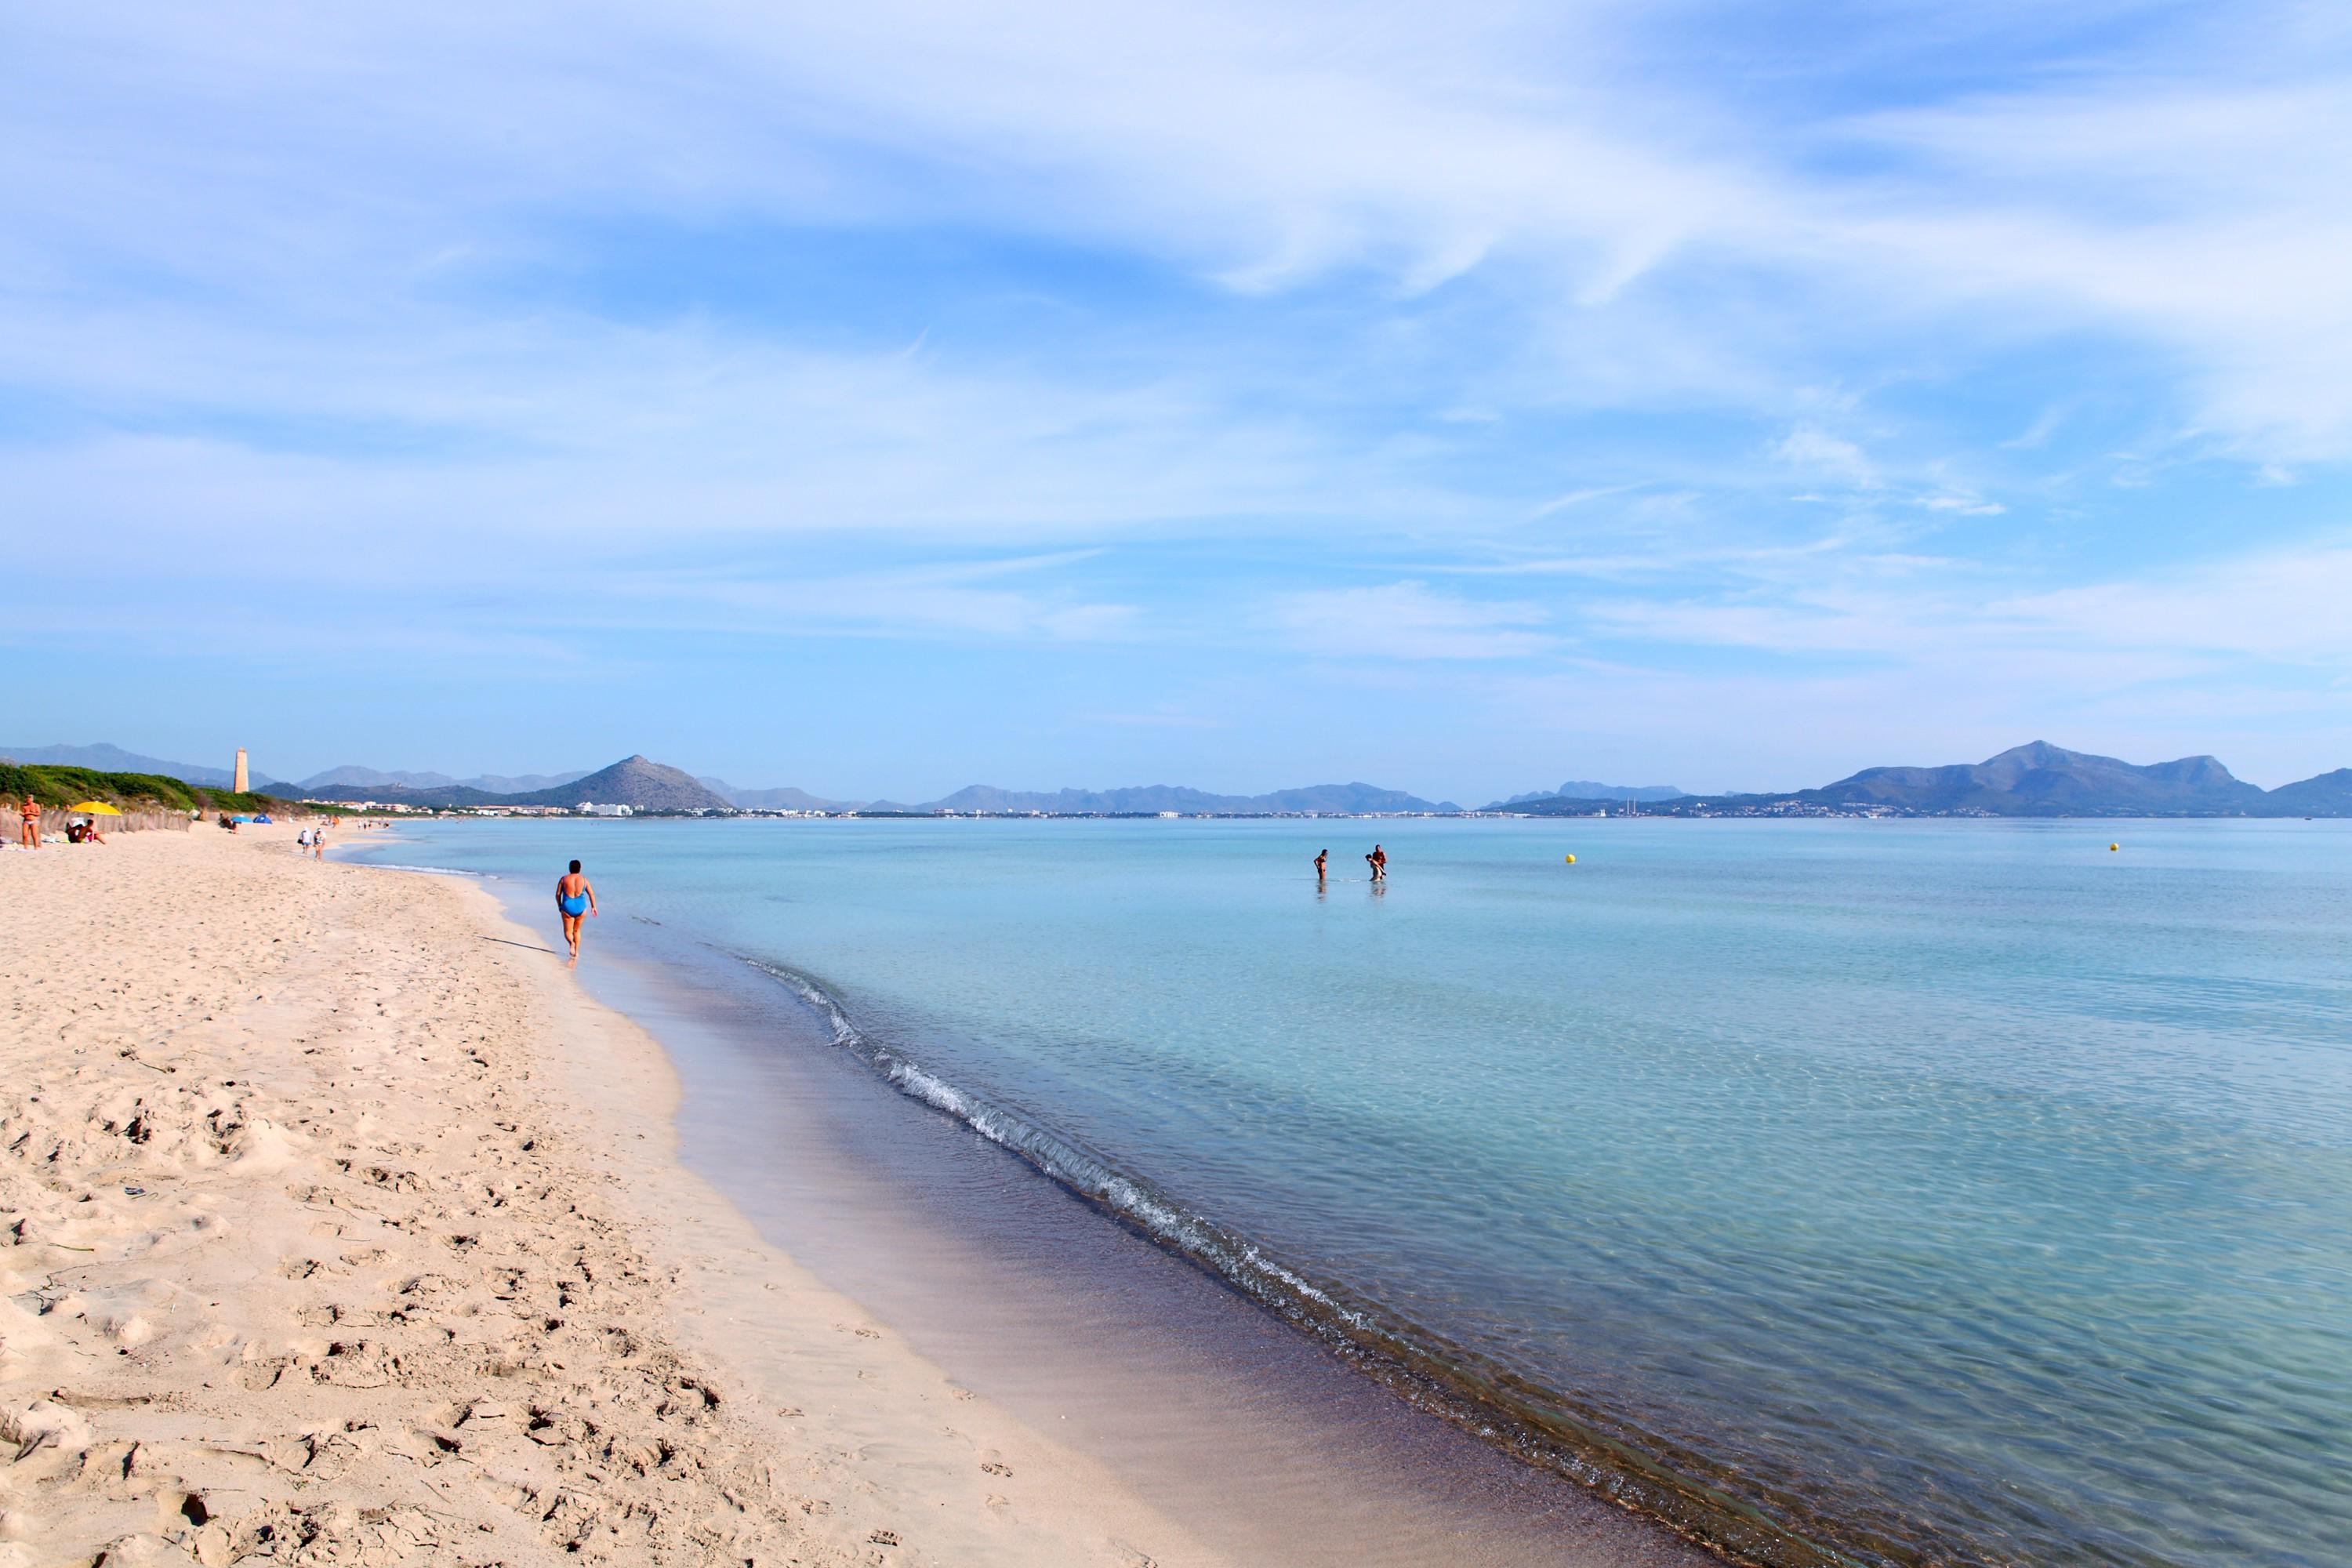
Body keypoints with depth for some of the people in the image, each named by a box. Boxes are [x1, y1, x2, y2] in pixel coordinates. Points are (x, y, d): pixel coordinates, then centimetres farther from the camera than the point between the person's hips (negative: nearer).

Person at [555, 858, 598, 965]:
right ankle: (576, 952, 19)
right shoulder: (584, 879, 2)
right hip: (581, 908, 1)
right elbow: (591, 894, 0)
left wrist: (559, 906, 16)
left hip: (567, 908, -1)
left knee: (568, 931, 8)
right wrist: (593, 907, 7)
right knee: (577, 930, 20)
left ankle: (572, 943, -24)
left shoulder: (563, 879, 0)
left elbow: (558, 894, 2)